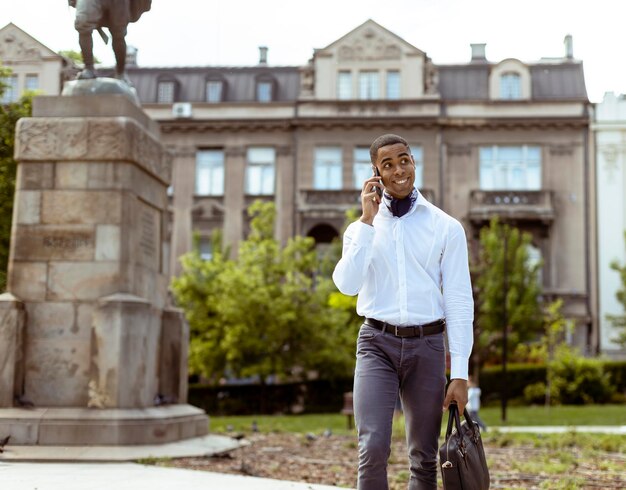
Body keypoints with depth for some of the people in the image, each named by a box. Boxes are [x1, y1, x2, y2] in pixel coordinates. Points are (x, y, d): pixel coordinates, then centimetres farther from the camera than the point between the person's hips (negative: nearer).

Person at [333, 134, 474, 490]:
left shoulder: (446, 228, 2)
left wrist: (460, 373, -5)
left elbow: (460, 303, 0)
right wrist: (368, 221, -10)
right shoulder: (362, 228, 7)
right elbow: (347, 285, -10)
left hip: (427, 345, 0)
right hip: (377, 343, 0)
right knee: (373, 449, -13)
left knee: (425, 458, 9)